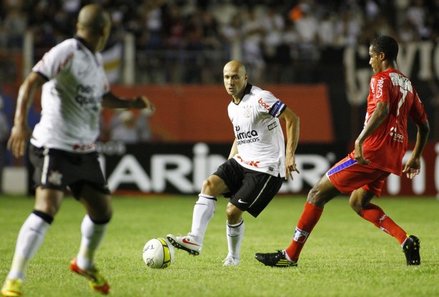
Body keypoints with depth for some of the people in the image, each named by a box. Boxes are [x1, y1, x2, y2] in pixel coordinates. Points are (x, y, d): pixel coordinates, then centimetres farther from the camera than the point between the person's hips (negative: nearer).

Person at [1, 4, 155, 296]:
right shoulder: (67, 52, -14)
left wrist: (131, 103, 14)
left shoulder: (96, 60, 14)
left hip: (85, 151, 9)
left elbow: (103, 95, 32)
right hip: (54, 146, -9)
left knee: (102, 209, 12)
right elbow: (30, 83, -24)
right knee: (47, 206, -23)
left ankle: (85, 263, 41)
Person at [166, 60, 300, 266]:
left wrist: (289, 156, -19)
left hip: (266, 169, -8)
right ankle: (195, 240, -21)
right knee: (209, 184, -15)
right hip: (241, 163, 8)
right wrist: (228, 165, 19)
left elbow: (293, 119, -16)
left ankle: (233, 257, 13)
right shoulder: (232, 107, 13)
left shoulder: (260, 98, -14)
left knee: (233, 210, -12)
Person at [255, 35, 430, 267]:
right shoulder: (408, 85, 19)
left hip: (371, 152, -9)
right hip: (392, 158, 9)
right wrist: (415, 158, 31)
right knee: (358, 203, 20)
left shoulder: (381, 79, -6)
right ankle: (406, 240, 1)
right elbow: (424, 125, 23)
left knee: (318, 193, -3)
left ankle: (291, 255, -3)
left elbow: (382, 110, -26)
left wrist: (361, 139, -30)